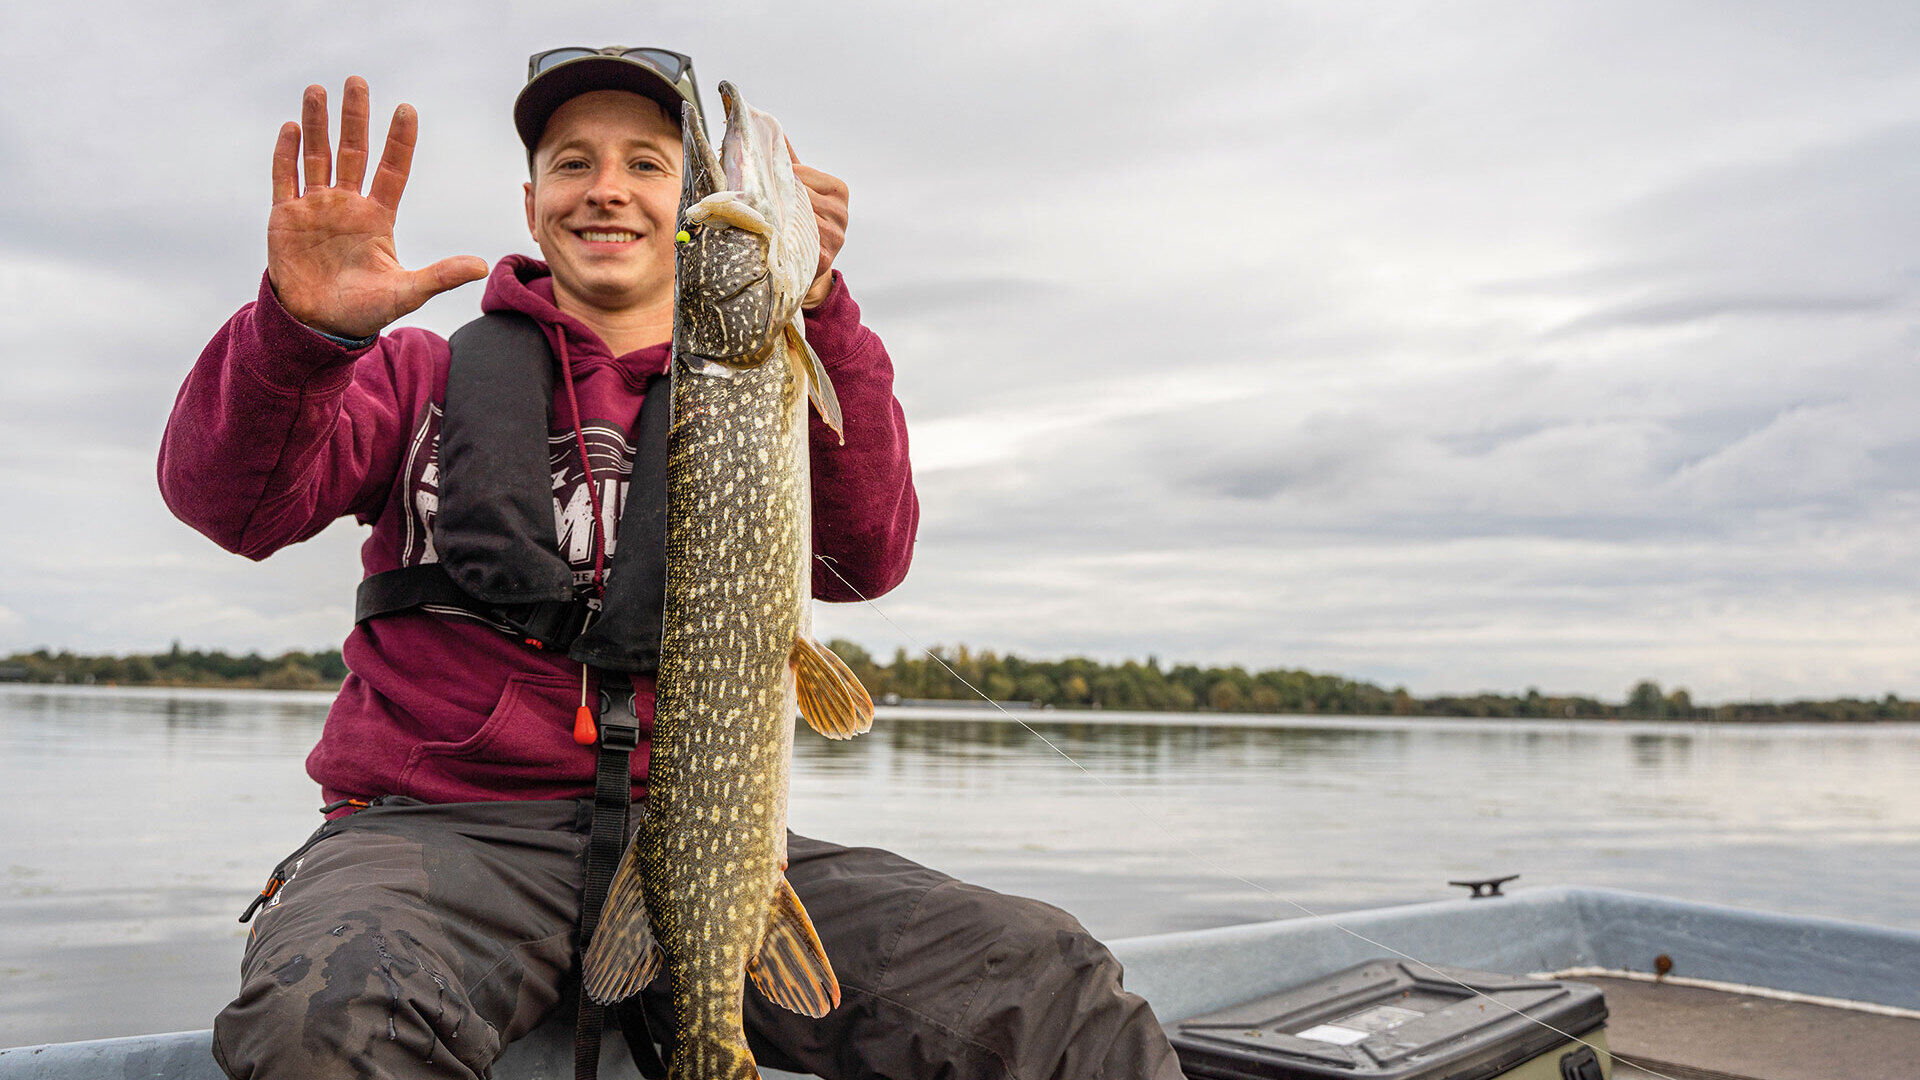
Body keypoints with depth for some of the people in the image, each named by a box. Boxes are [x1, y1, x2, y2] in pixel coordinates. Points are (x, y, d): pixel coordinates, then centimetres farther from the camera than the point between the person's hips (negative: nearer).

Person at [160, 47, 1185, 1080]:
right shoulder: (427, 372, 15)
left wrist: (814, 314, -19)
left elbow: (867, 559, -5)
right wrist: (298, 330, -22)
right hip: (440, 827, 0)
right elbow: (231, 499, -1)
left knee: (1044, 983, -20)